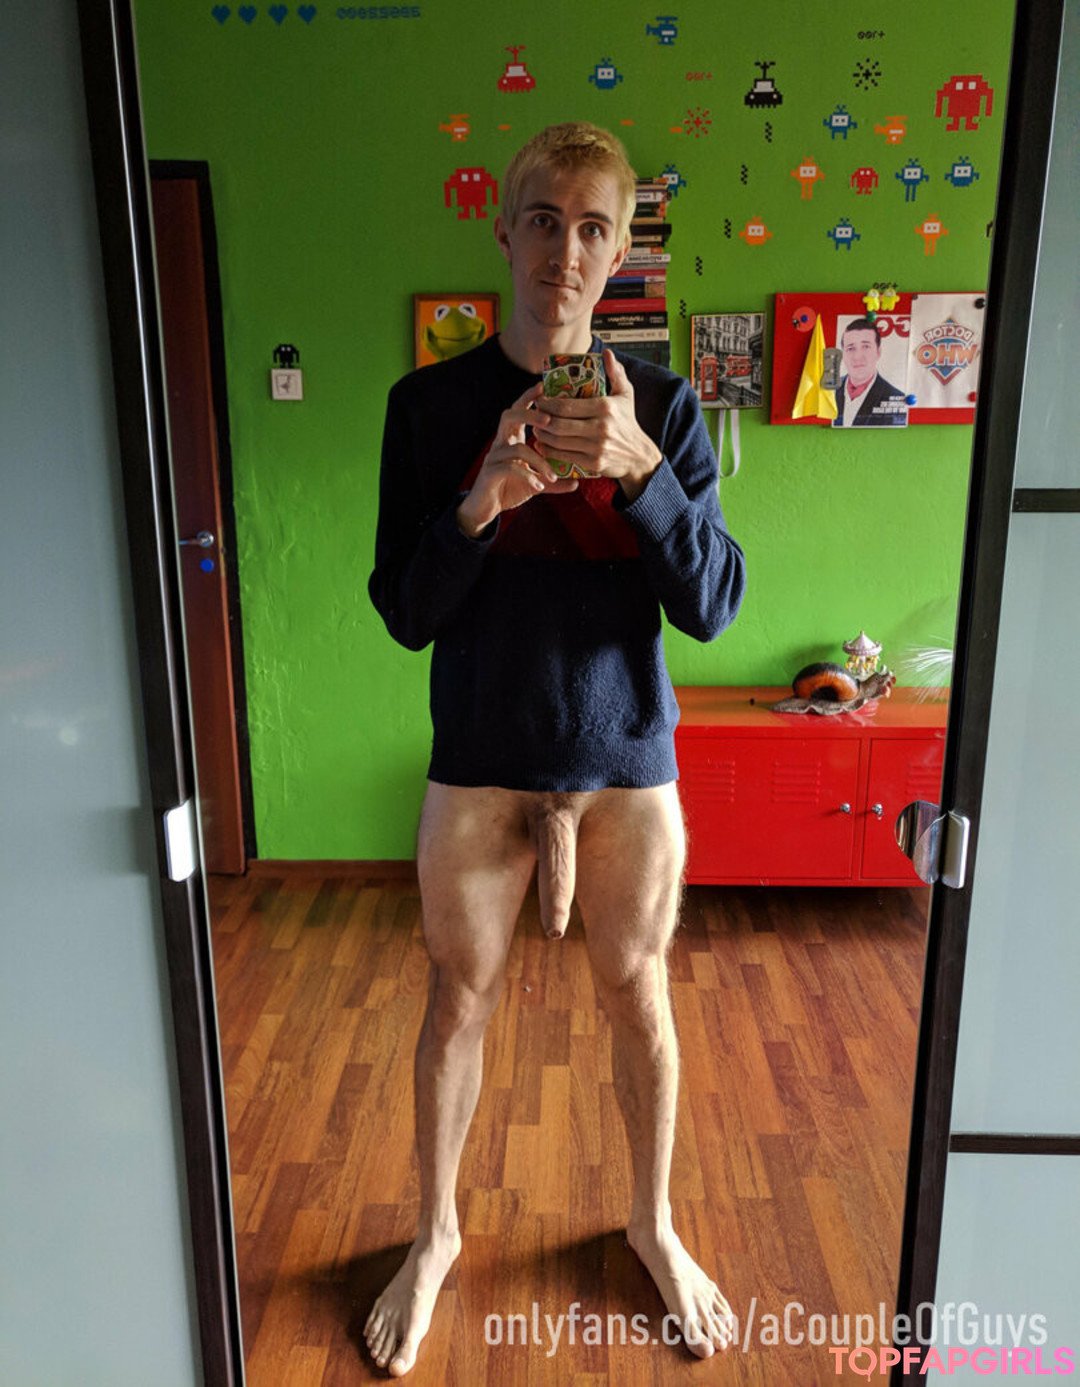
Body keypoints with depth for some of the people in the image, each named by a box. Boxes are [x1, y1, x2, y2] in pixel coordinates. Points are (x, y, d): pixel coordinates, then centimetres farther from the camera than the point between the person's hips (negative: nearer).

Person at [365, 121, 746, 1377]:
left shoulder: (662, 405, -3)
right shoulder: (431, 404, -4)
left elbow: (713, 605, -10)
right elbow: (404, 614, -7)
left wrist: (639, 467, -25)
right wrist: (485, 498, -24)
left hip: (626, 759, 1)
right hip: (478, 762, 0)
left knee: (637, 995, 14)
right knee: (458, 999, 14)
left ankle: (653, 1223, 41)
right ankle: (435, 1236, 39)